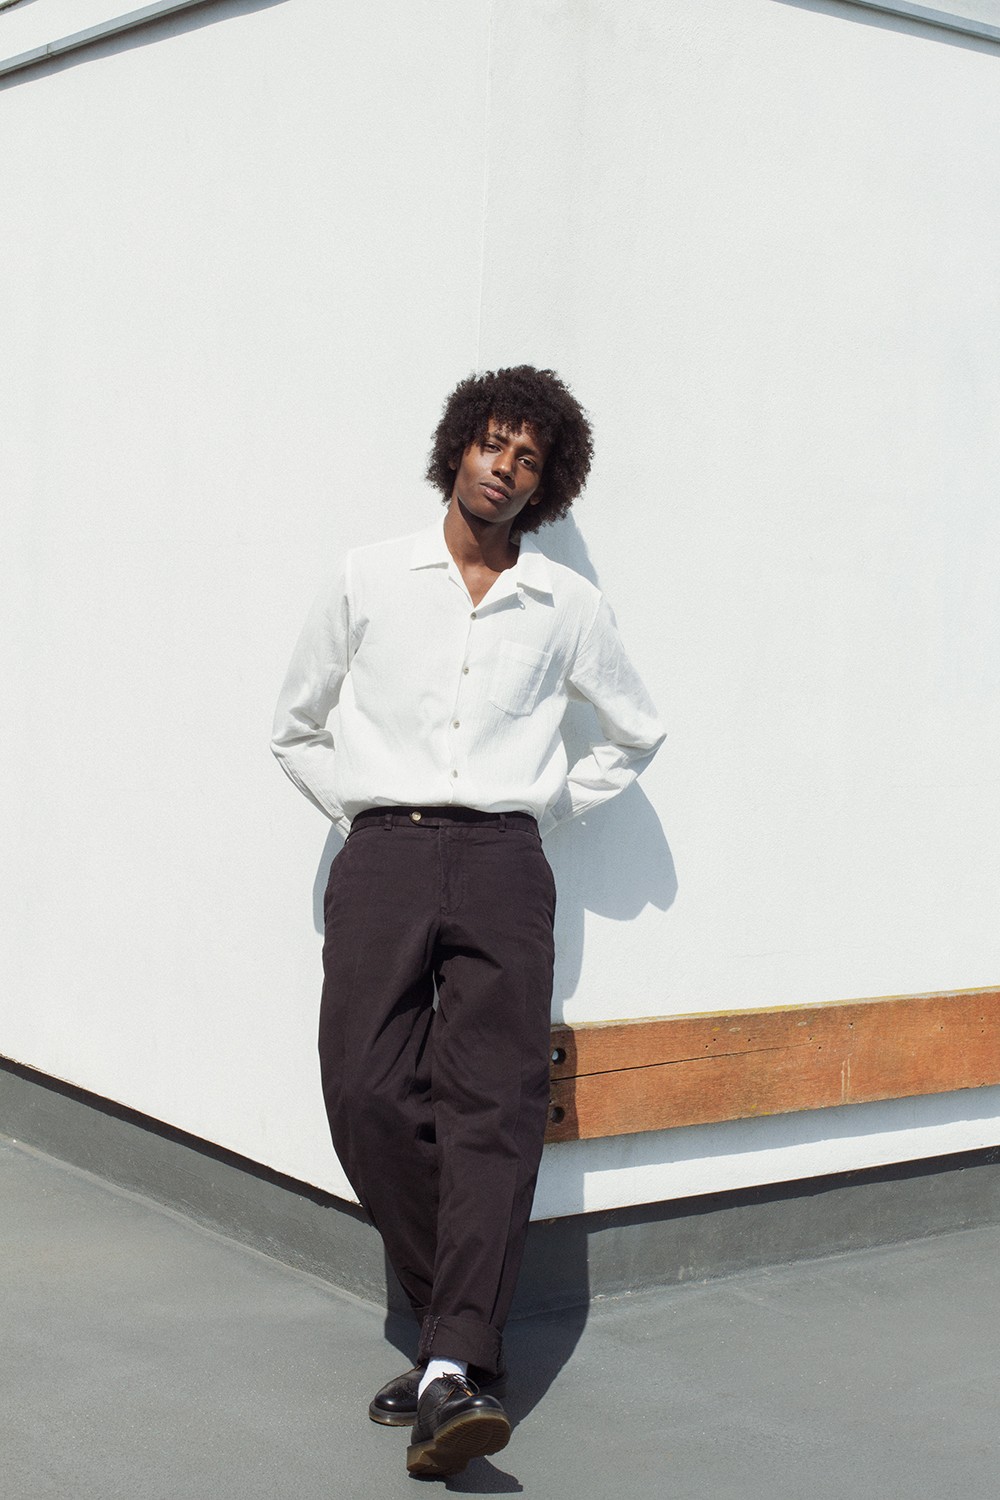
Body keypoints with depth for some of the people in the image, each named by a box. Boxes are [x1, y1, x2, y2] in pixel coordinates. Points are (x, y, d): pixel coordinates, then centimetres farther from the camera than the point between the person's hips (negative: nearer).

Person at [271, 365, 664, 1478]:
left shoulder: (566, 606, 13)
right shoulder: (368, 580, 12)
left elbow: (634, 734, 27)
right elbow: (296, 727, 21)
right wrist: (363, 809, 9)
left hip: (501, 863, 0)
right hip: (382, 855, 0)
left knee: (494, 1099, -16)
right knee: (368, 1094, -15)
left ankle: (454, 1369, -22)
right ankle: (459, 1321, 1)